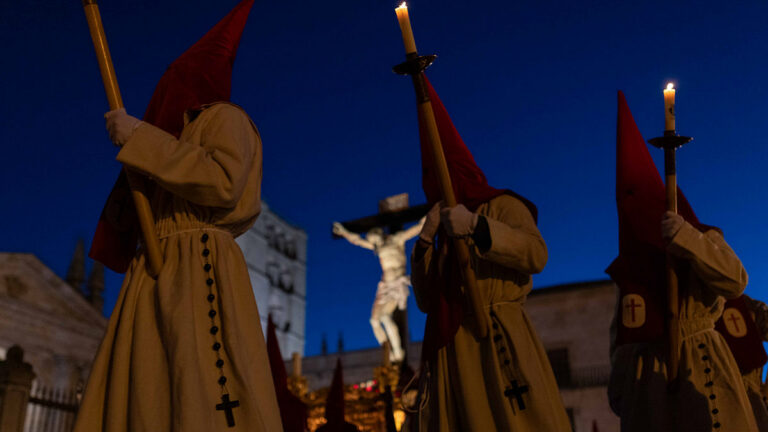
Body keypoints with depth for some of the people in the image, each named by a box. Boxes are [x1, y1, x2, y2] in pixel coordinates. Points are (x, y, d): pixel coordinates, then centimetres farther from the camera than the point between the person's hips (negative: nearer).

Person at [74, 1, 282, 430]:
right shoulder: (179, 138, 35)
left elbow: (223, 182, -13)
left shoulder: (223, 117, 9)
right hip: (157, 277, 8)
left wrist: (141, 137, -8)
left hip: (198, 273, -8)